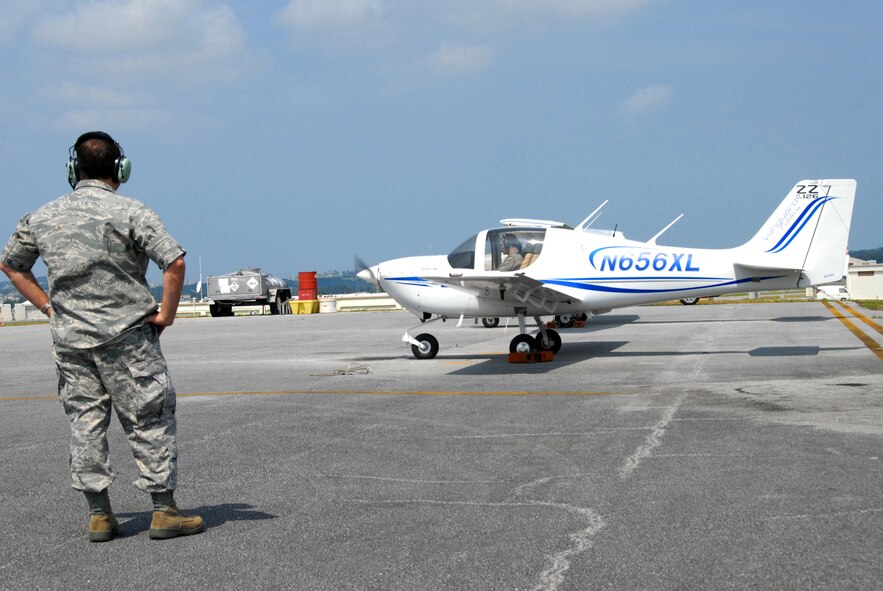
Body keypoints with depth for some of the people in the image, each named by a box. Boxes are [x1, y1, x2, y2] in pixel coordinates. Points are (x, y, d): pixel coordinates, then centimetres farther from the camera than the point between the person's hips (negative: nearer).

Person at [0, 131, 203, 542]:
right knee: (150, 421, 3)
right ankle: (164, 511, 6)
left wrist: (49, 306, 16)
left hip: (69, 339, 4)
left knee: (85, 423, 10)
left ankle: (98, 515, 13)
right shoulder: (130, 213, -10)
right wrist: (166, 314, -7)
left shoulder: (42, 218, 6)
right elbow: (175, 262, -19)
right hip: (127, 338, -4)